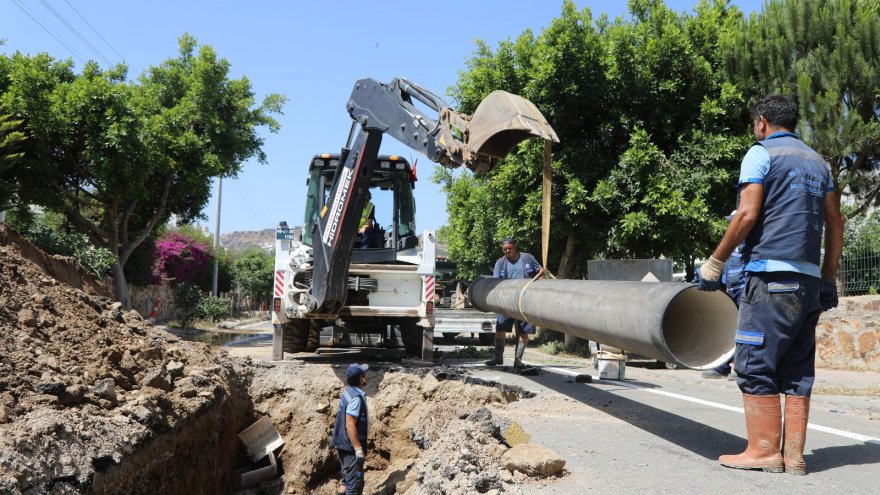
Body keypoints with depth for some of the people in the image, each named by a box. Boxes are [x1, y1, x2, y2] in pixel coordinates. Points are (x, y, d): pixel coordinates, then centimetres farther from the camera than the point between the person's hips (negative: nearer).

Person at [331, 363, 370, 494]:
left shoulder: (348, 392, 7)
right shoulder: (356, 398, -23)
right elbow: (350, 425, -26)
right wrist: (358, 449, -24)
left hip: (344, 444, 10)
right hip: (351, 447, -10)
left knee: (348, 478, 21)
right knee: (355, 483, -3)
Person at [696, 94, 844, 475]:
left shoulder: (761, 153, -1)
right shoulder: (818, 162, 21)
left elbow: (747, 214, -12)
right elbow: (835, 223, 17)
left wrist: (714, 262, -6)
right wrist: (828, 279, 21)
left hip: (771, 275, -7)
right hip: (809, 280, 8)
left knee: (755, 365, -3)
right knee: (797, 370, 8)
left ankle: (763, 451, -3)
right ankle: (794, 455, 9)